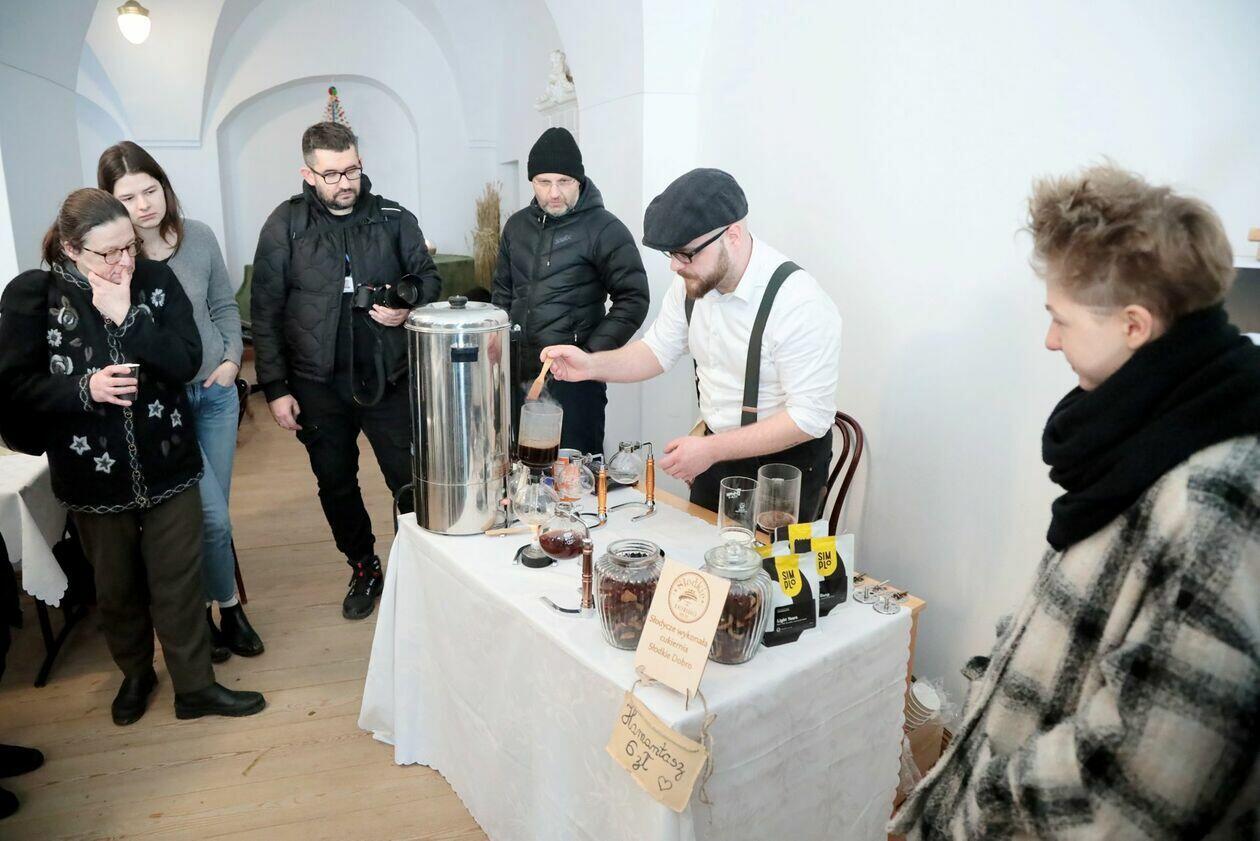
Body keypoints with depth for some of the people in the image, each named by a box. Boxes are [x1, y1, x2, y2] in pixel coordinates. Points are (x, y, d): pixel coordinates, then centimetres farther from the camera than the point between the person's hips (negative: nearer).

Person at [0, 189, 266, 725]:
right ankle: (135, 674, 43)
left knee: (179, 583, 9)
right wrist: (85, 388, -21)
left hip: (168, 465, 0)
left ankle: (194, 686, 26)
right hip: (92, 474, 0)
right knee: (116, 588, 18)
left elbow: (187, 360, -11)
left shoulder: (156, 279, -4)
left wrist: (126, 317, -20)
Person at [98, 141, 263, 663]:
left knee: (210, 512, 13)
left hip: (216, 390, 4)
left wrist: (232, 358, -1)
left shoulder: (198, 237, -3)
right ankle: (227, 607, 20)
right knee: (211, 517, -6)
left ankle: (202, 609, 34)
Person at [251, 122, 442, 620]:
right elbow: (266, 312, -1)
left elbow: (428, 277, 12)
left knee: (410, 480, 3)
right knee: (336, 485, 14)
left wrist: (409, 307, -12)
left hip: (389, 378, 0)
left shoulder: (394, 219, 0)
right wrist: (275, 388, -4)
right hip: (319, 385, 1)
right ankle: (363, 568, 34)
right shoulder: (286, 225, -2)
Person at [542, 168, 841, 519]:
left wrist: (710, 450, -27)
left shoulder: (799, 302, -28)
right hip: (716, 452, 7)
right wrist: (591, 365, -13)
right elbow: (658, 350, 5)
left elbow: (810, 417, -26)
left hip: (783, 462, -6)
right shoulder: (692, 281, -6)